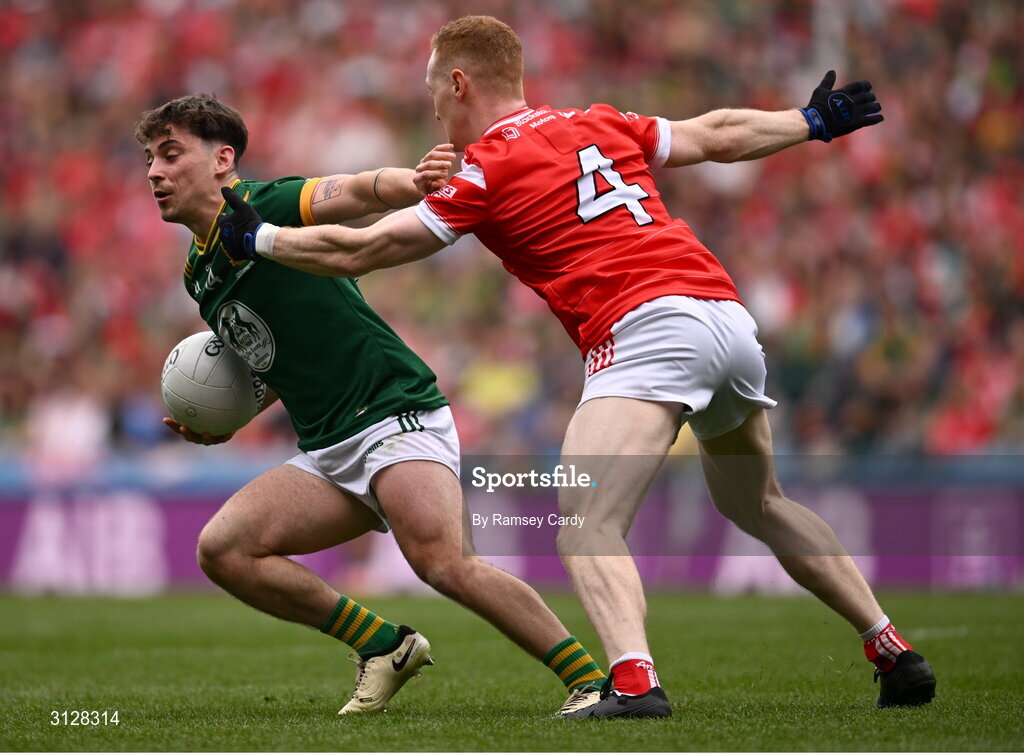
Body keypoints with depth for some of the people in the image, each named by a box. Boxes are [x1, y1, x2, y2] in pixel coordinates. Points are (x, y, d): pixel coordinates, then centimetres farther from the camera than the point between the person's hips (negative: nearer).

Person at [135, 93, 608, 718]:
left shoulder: (262, 205, -6)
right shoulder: (200, 274, 18)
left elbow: (362, 191, -23)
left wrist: (418, 185, -44)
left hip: (395, 414, -9)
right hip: (328, 451, 9)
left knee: (445, 563, -29)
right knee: (223, 549, -7)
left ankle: (592, 679, -20)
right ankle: (385, 647, 3)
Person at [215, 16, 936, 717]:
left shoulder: (485, 172, 3)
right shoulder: (602, 125, 21)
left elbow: (355, 251, 7)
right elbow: (721, 135, 30)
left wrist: (254, 238, 22)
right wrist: (814, 120, 46)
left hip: (646, 331, -8)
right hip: (728, 312, 8)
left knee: (586, 529, -13)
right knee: (758, 504, 27)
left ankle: (635, 682, -37)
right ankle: (894, 652, 25)